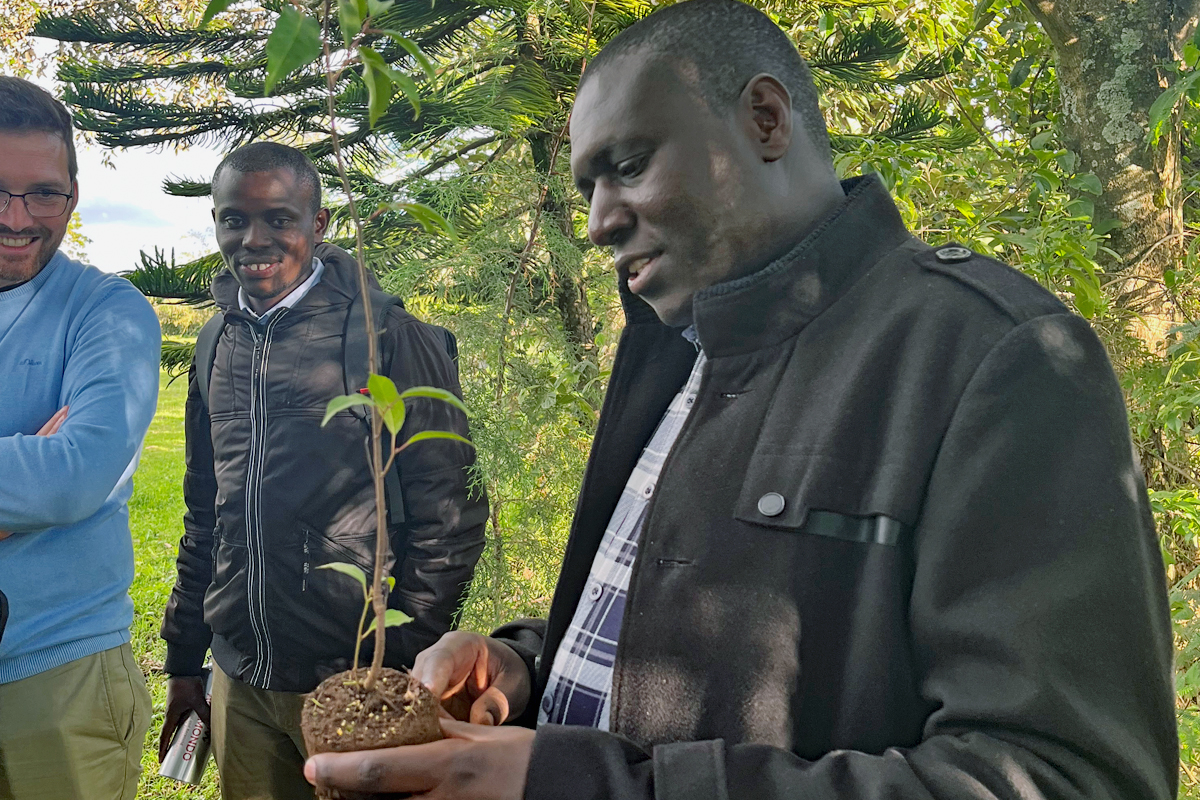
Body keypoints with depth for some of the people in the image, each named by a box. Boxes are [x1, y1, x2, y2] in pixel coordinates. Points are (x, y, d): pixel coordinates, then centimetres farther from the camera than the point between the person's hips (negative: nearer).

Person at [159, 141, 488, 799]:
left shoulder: (389, 339, -11)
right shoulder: (218, 349, 8)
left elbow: (450, 516, -11)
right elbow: (204, 517, 16)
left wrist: (405, 665, -11)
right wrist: (183, 660, 16)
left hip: (356, 683, -5)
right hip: (238, 684, 6)